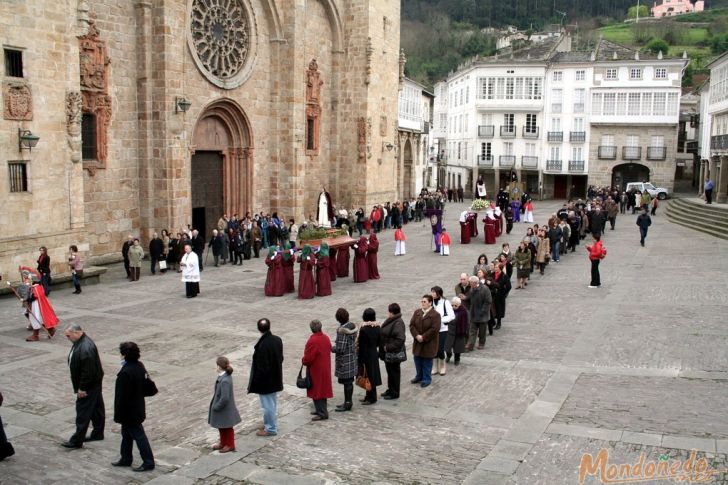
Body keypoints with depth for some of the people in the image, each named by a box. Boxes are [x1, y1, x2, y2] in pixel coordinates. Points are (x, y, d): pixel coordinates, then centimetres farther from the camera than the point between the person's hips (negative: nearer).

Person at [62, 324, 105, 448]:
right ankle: (98, 433, 31)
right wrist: (80, 386, 20)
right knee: (96, 408, 19)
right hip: (93, 383, 10)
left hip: (89, 385, -10)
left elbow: (88, 371, -28)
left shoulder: (86, 348, -29)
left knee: (83, 412, -2)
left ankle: (77, 441, 6)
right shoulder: (80, 342, 5)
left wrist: (82, 388, -21)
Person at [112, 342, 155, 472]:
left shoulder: (125, 372, -28)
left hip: (129, 411, -9)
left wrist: (118, 415, -15)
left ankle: (148, 462, 10)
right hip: (138, 407, 9)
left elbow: (122, 396, -24)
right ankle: (125, 459, 35)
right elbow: (144, 387, 11)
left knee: (138, 435, 1)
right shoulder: (140, 366, 0)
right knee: (127, 434, 22)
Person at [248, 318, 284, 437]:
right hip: (276, 378, 8)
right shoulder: (277, 340, -5)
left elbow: (262, 367, -25)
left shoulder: (262, 345, -28)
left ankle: (271, 429, 18)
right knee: (273, 403, 21)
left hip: (265, 381, -8)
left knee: (268, 405, 6)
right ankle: (271, 424, 36)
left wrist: (257, 381, -13)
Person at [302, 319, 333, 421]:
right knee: (322, 390, 18)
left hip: (315, 371, -8)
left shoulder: (312, 341, -24)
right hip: (325, 369, 8)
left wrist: (303, 361, -1)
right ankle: (321, 410, 28)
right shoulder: (326, 338, 2)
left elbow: (307, 358, -23)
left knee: (317, 391, 0)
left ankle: (322, 413, 3)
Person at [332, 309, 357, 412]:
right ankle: (348, 402, 28)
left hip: (344, 361, -9)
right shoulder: (352, 326, 2)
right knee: (349, 381, 17)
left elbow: (340, 349, -24)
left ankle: (347, 404, 11)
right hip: (352, 358, 9)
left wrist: (331, 348, -6)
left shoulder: (342, 330, -23)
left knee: (346, 382, 2)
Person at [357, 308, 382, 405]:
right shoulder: (378, 327, -3)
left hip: (366, 354, -7)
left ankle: (371, 398, 11)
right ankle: (369, 396, 26)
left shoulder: (363, 329, -21)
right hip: (374, 354, 7)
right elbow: (379, 342, 7)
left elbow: (361, 346, -18)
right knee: (373, 374, 15)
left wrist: (360, 359, -12)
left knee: (368, 375, 3)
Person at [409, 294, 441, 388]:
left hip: (429, 343, -6)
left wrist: (423, 337, -19)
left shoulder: (435, 315, -14)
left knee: (427, 362, 4)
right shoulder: (417, 312, 4)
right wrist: (417, 336, -14)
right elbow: (412, 325, 0)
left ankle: (427, 379, 17)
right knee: (417, 360, 15)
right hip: (417, 342, 6)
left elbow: (434, 329, -20)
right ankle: (419, 377, 32)